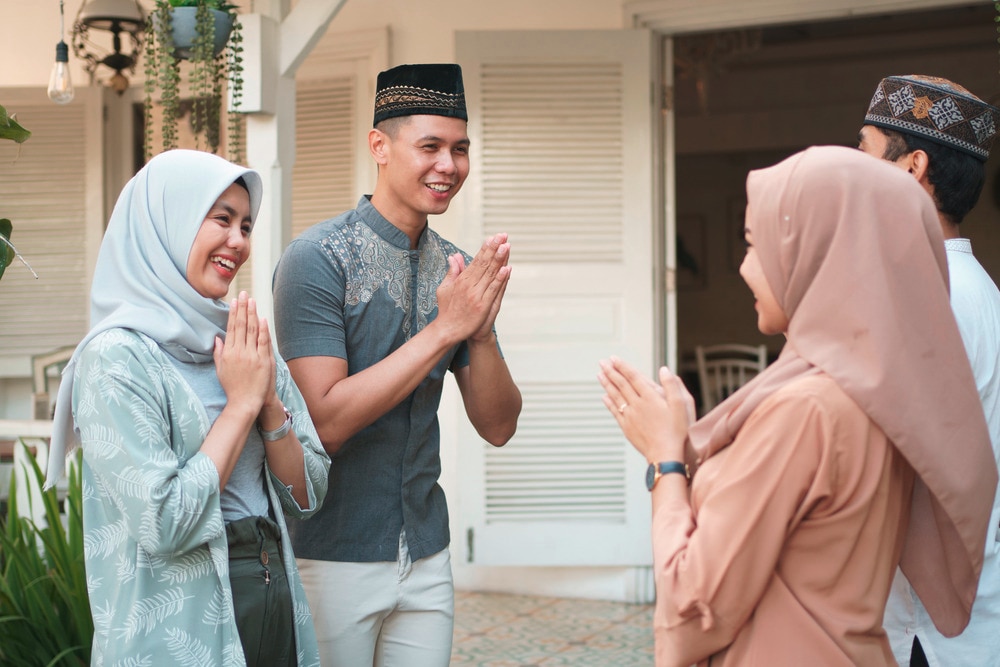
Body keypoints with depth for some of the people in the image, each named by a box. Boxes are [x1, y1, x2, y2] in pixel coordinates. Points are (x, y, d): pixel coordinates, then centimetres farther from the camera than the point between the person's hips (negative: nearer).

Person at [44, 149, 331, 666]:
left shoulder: (246, 345, 5)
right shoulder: (117, 357, -14)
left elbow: (307, 496, 5)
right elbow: (163, 524, -21)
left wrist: (270, 400, -10)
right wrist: (241, 402, -15)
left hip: (277, 605, 6)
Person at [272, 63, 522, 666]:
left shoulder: (459, 270, 5)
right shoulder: (317, 259, -13)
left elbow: (498, 427, 3)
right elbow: (326, 422, -21)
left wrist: (483, 333, -15)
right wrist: (444, 328, -23)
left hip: (427, 555, 5)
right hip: (333, 556, -5)